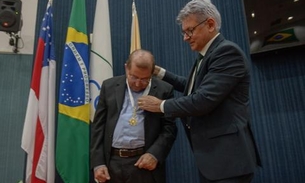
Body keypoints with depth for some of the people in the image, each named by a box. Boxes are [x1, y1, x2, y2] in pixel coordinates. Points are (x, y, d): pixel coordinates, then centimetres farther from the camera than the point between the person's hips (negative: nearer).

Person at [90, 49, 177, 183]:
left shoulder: (164, 90, -2)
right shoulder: (109, 86, 4)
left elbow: (169, 127, -1)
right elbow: (98, 126, 4)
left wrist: (155, 154, -15)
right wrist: (98, 162, -2)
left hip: (145, 162, -2)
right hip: (111, 162, 2)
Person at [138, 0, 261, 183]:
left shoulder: (227, 51, -17)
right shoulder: (208, 55, 13)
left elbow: (203, 100, -24)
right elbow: (192, 86, 26)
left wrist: (162, 105, -10)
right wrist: (160, 72, 22)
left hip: (226, 157, -9)